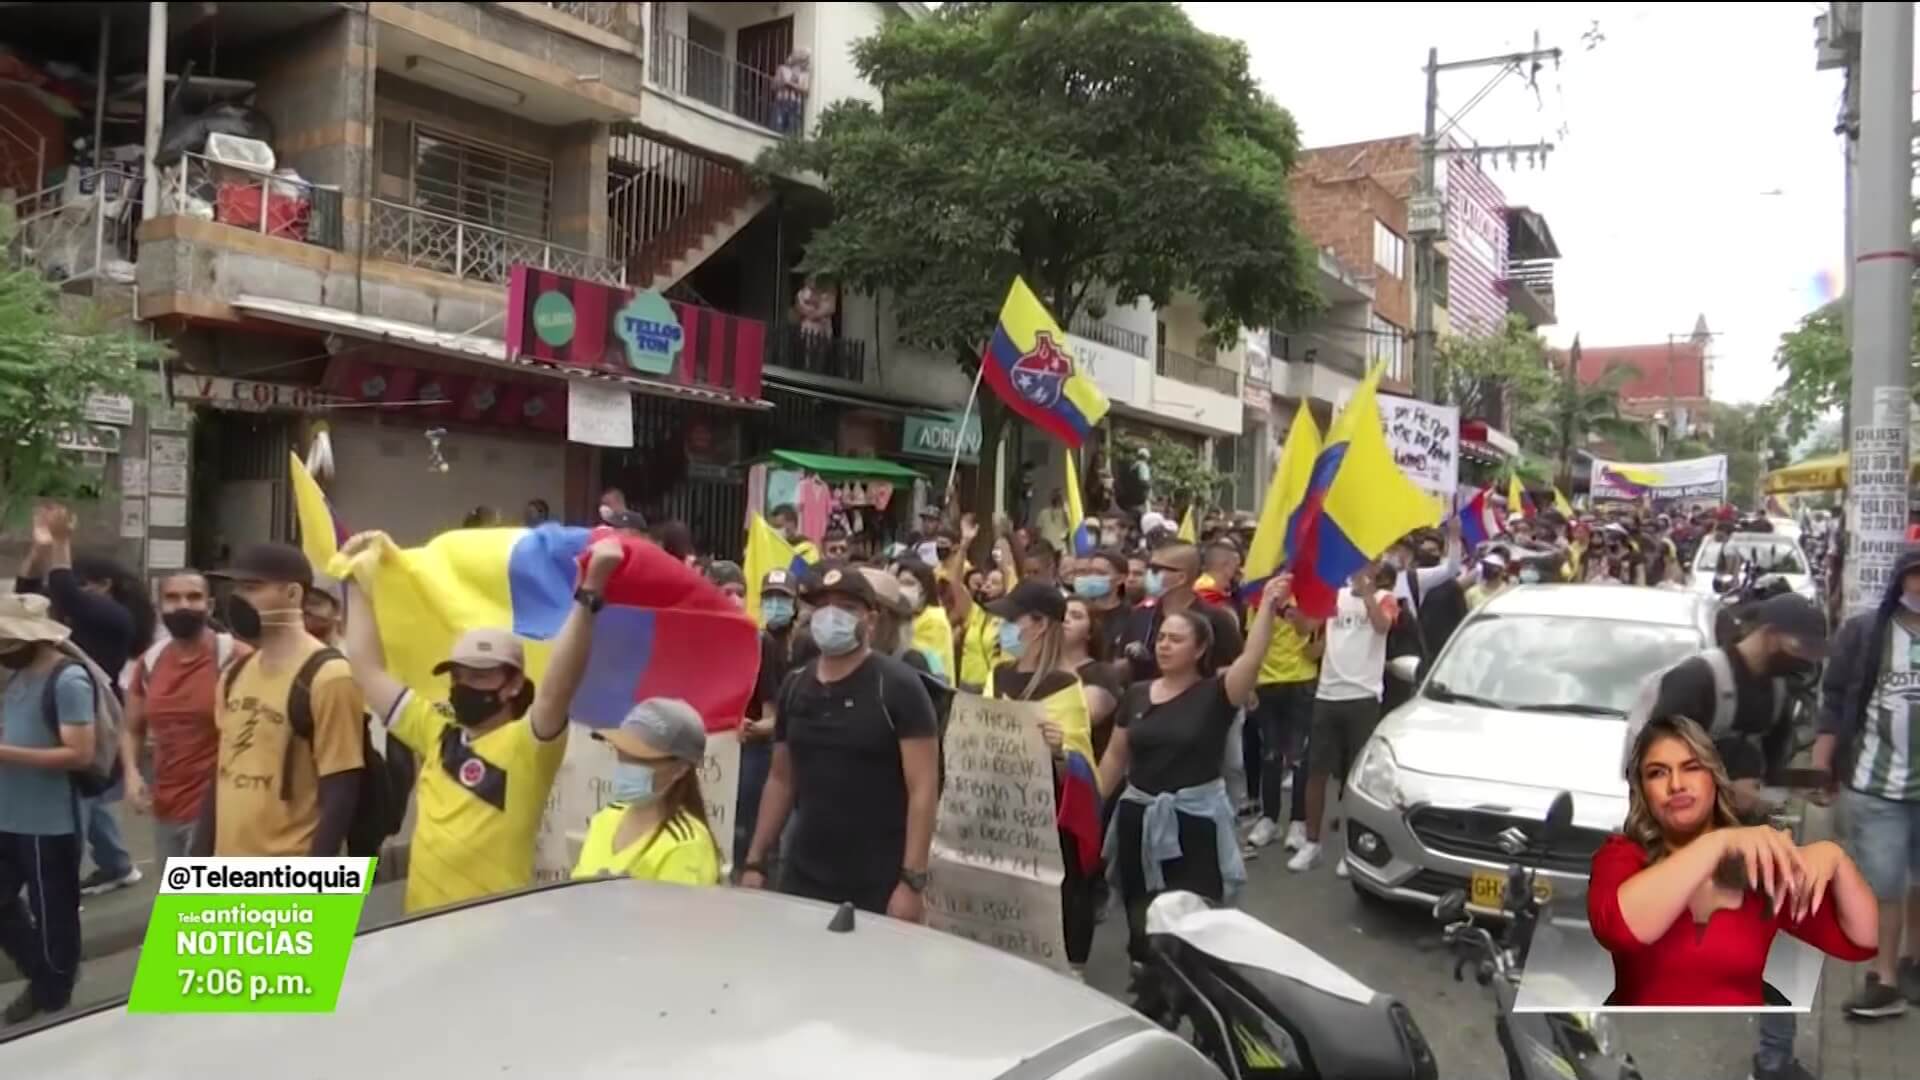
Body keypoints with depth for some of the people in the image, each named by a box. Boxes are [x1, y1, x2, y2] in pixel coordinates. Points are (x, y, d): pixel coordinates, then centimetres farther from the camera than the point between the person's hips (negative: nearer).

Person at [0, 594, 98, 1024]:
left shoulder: (68, 680, -18)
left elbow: (80, 754, -22)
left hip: (49, 823, -9)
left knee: (52, 916, 7)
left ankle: (53, 1000, 24)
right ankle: (42, 977, 36)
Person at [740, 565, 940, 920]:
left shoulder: (898, 687, -10)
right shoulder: (794, 688, 7)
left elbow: (923, 789, -13)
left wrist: (913, 881, -18)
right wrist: (754, 862, 11)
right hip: (802, 877, 5)